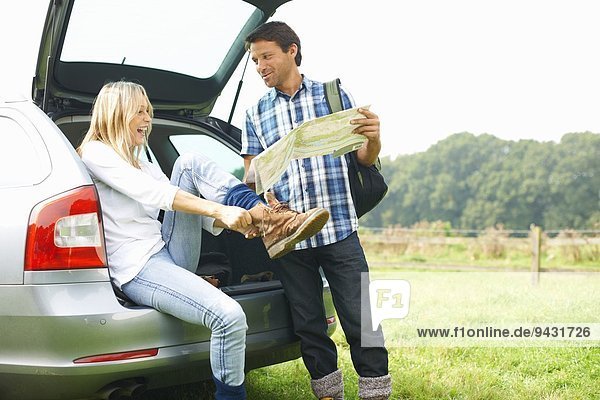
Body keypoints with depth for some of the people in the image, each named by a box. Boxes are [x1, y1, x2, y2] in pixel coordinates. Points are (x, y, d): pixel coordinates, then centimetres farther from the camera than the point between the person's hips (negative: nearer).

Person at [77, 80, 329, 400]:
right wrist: (220, 209, -29)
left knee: (190, 164, -7)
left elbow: (198, 211, 12)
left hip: (171, 253, 8)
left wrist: (239, 223, -8)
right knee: (230, 317, -30)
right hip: (139, 269, -8)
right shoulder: (95, 154, -2)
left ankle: (268, 222, -17)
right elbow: (153, 193, -19)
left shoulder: (145, 166, 23)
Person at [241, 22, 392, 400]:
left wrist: (373, 138, -18)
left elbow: (365, 158, 7)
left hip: (339, 230, -2)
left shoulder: (333, 95, 6)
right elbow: (252, 174, 9)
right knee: (309, 325, 10)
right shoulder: (257, 114, 12)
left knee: (360, 319, -3)